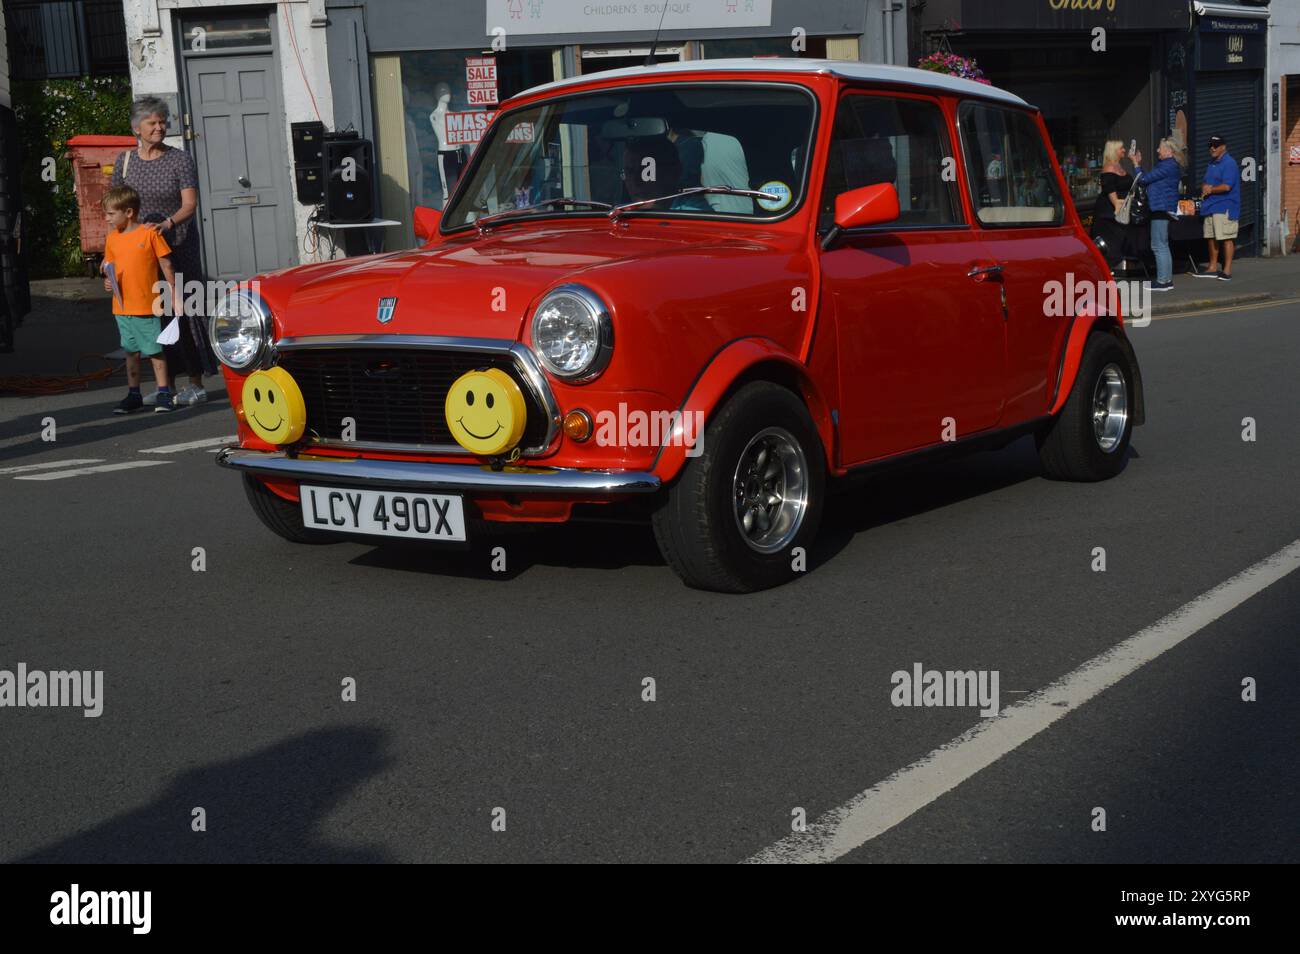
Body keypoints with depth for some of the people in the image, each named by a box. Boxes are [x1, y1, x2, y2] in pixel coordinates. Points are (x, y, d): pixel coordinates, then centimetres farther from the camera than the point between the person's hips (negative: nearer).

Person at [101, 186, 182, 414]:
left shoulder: (150, 233, -6)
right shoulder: (112, 239, 9)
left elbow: (167, 266, -3)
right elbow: (110, 269, 19)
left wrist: (175, 297, -2)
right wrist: (108, 282, -4)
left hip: (147, 307, -5)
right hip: (122, 307, 5)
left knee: (155, 350, 1)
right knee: (131, 351, 12)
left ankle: (163, 392, 9)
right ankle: (133, 394, 20)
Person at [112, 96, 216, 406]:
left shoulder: (181, 160, -6)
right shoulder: (125, 162, 5)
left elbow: (190, 204, -15)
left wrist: (167, 224, -33)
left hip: (179, 245, -4)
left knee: (184, 310, -3)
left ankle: (196, 384, 5)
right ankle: (168, 385, 15)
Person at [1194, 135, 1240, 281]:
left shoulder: (1229, 163, -11)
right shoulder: (1212, 164, 20)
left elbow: (1226, 186, -19)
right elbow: (1205, 183, 25)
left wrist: (1211, 189, -6)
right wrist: (1204, 187, 2)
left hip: (1224, 207, -10)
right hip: (1210, 207, 10)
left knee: (1227, 238, -8)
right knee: (1211, 237, 14)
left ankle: (1227, 271, -8)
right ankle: (1213, 268, 23)